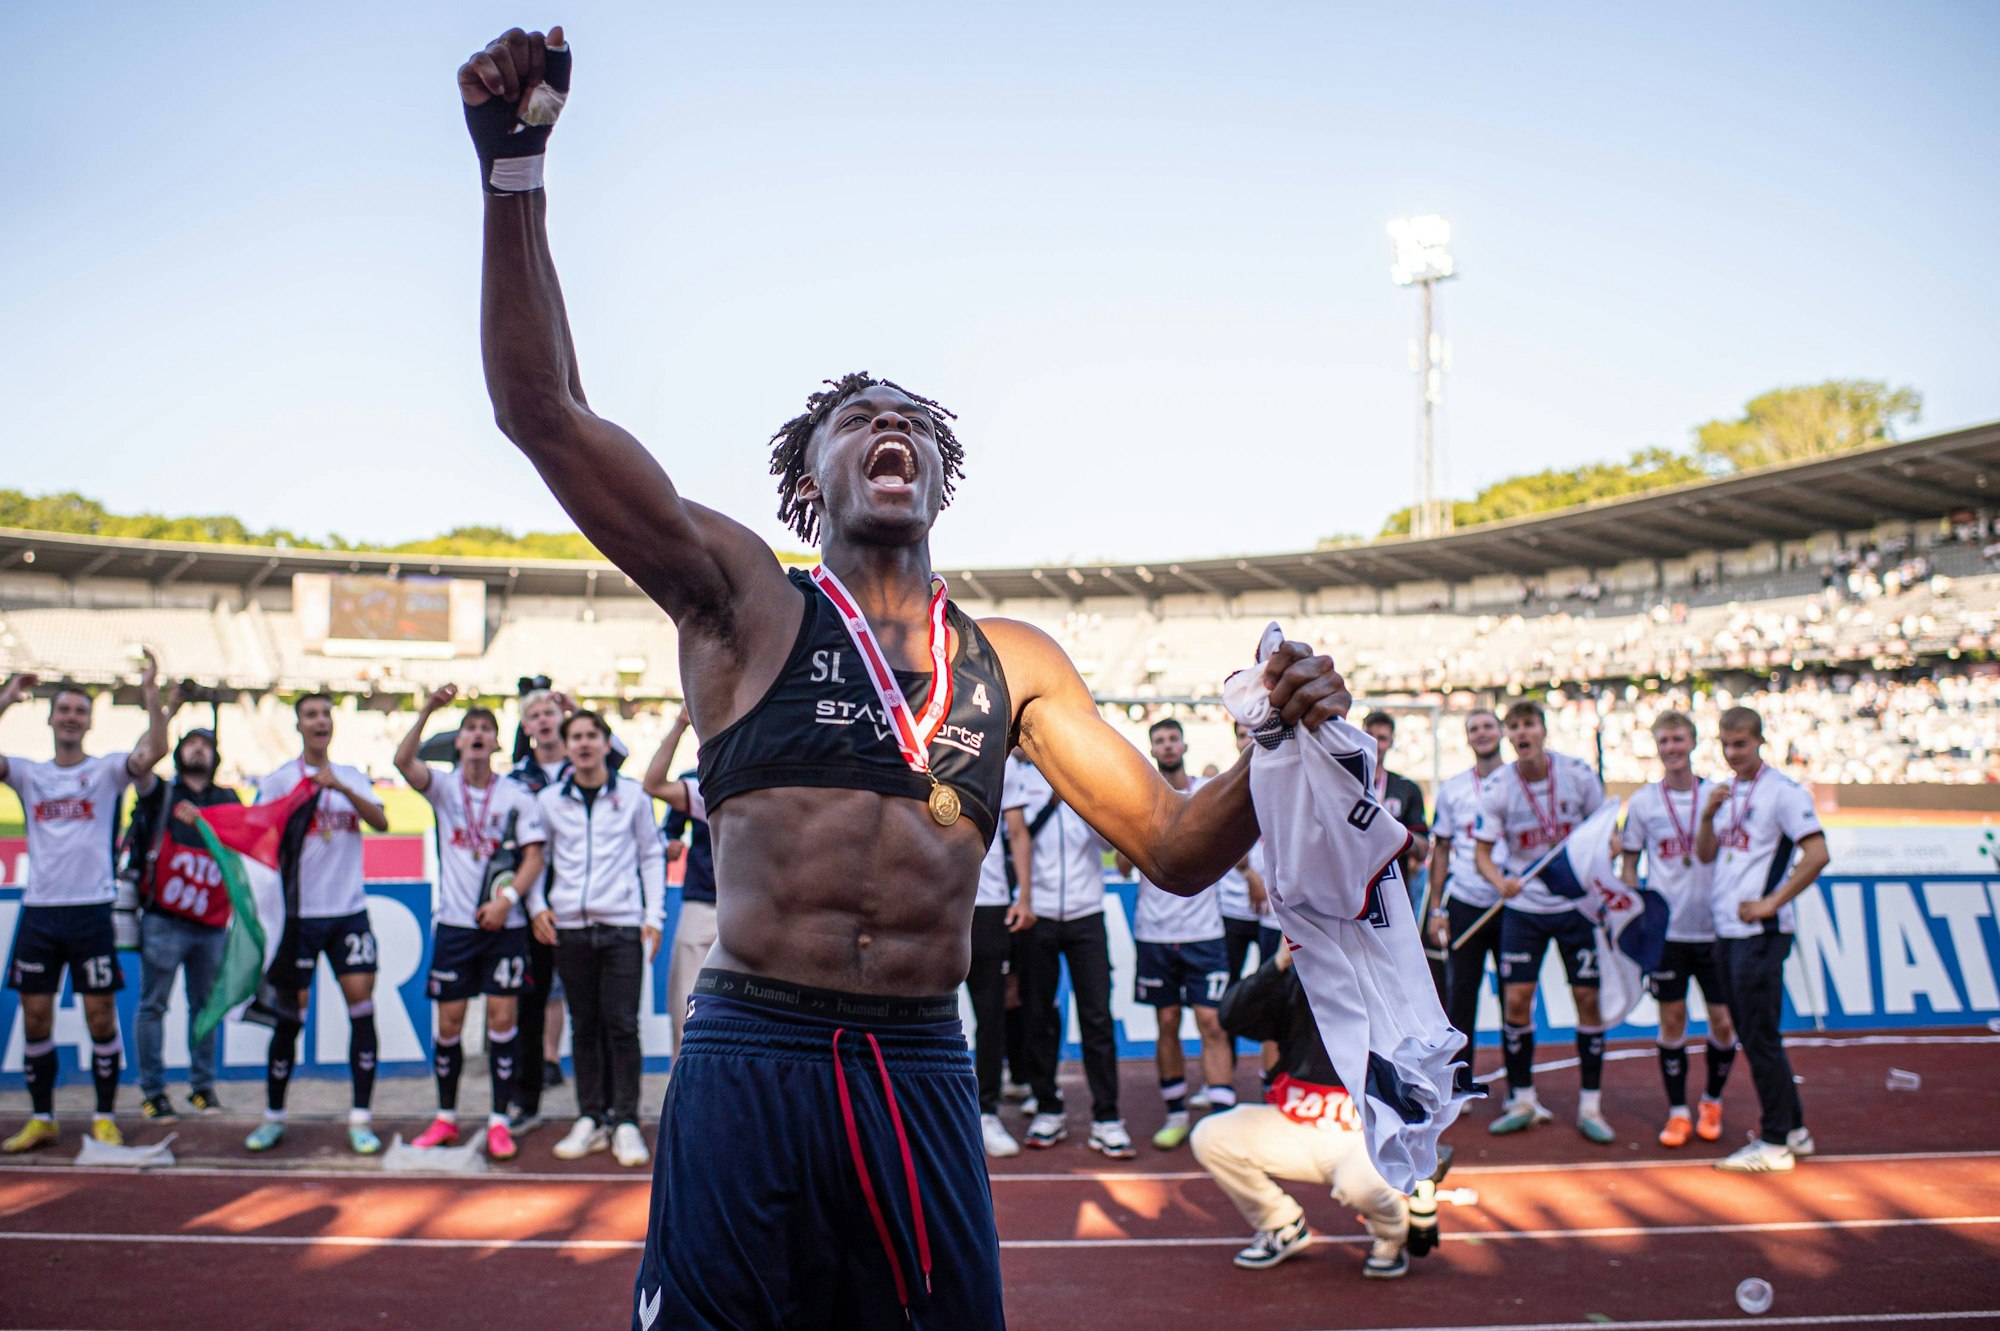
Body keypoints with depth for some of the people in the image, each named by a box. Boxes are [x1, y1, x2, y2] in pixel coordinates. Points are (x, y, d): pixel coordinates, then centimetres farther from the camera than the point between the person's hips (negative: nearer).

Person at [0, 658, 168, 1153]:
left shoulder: (106, 770, 2)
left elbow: (155, 750, -16)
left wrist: (152, 697, -23)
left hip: (91, 910, -3)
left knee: (101, 1016, 0)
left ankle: (105, 1119, 9)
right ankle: (41, 1120, 18)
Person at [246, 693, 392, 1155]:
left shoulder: (352, 777, 10)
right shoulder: (279, 780, 2)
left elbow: (381, 822, -5)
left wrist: (343, 789, -18)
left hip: (349, 911, 2)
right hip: (299, 913, -2)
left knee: (361, 1003, -5)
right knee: (291, 1013, 1)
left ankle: (361, 1119, 2)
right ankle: (273, 1117, 17)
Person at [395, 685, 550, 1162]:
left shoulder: (517, 796, 2)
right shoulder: (444, 787, 4)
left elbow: (534, 856, -1)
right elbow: (403, 761, -16)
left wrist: (507, 897, -16)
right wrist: (428, 710, -26)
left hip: (504, 925, -1)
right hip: (454, 923, 1)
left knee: (502, 1018, -2)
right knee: (448, 1023, 4)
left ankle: (499, 1122, 7)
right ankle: (445, 1119, 19)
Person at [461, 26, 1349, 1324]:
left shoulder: (1012, 661, 12)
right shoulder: (747, 603, 4)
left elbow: (1176, 848, 9)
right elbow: (544, 412, -6)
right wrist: (515, 168, -14)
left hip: (924, 1080, 3)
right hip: (750, 1067, -2)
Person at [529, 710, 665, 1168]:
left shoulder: (633, 795, 6)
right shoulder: (549, 800, 9)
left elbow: (651, 856, 9)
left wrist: (653, 915, 2)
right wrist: (536, 905, 2)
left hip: (622, 926, -2)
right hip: (568, 926, 2)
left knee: (622, 1025, -5)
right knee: (584, 1026, 7)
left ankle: (625, 1123, 1)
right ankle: (590, 1119, 14)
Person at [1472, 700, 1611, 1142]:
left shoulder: (1579, 774, -8)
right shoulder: (1497, 788, -9)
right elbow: (1482, 852, -6)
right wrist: (1500, 881, -25)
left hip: (1577, 902, 0)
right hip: (1523, 906, 0)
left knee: (1588, 997, -1)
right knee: (1515, 999, -2)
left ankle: (1590, 1106, 10)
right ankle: (1522, 1101, 13)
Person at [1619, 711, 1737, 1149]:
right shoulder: (1643, 801, 1)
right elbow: (1629, 864, 7)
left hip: (1715, 927, 0)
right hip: (1665, 929, 0)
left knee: (1723, 1020, 3)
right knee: (1672, 1020, 3)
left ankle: (1712, 1103, 25)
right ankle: (1677, 1113, 14)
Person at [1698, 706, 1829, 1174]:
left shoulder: (1783, 791, -9)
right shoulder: (1725, 791, 14)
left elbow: (1818, 855, -15)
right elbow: (1705, 854, 14)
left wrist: (1771, 903, -16)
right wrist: (1708, 814, -4)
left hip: (1761, 932, -8)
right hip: (1727, 930, 8)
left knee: (1760, 1037, -5)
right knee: (1752, 1036, 13)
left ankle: (1776, 1144, 3)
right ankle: (1794, 1129, 24)